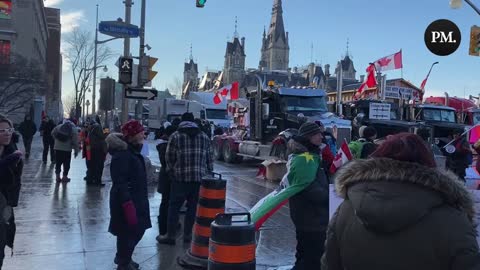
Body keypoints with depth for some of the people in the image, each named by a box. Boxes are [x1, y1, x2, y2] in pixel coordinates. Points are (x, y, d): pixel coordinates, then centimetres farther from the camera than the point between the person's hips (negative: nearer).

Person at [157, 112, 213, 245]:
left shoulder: (175, 136, 0)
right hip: (200, 178, 3)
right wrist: (209, 174, 17)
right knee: (193, 207, 11)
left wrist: (171, 170, 15)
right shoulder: (204, 136, 10)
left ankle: (170, 236, 8)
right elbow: (209, 158, 10)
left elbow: (169, 157, -1)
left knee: (174, 206, 6)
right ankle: (187, 235, 16)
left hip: (180, 177, -3)